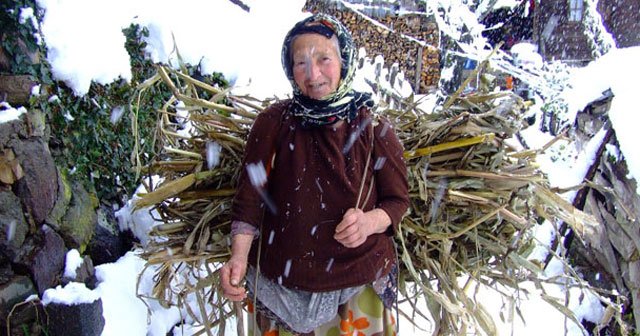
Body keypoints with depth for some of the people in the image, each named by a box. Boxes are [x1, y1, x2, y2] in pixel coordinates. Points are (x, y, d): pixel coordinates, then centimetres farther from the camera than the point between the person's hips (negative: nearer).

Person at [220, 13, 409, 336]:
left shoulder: (374, 129, -8)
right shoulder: (273, 122, -8)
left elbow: (398, 199, -2)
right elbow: (250, 195, -9)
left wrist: (370, 222, -23)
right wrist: (239, 255, -24)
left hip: (358, 285, 0)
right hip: (280, 284, 1)